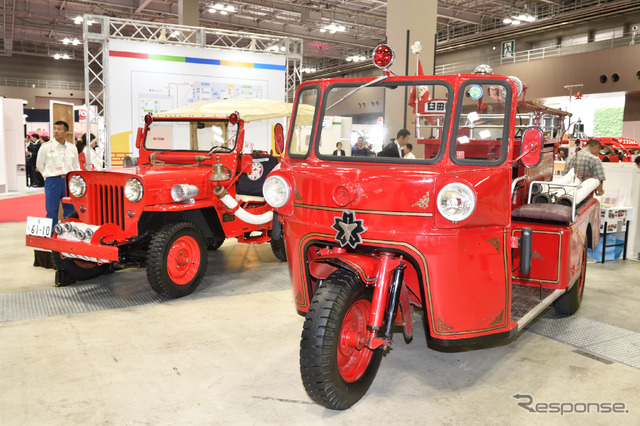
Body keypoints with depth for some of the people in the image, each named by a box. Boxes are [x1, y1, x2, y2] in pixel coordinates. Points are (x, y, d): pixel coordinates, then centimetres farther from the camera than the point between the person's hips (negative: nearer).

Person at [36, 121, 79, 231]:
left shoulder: (72, 148, 9)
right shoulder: (46, 147, 1)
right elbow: (39, 165, 9)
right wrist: (49, 176, 5)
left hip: (69, 181, 3)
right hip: (52, 181, -2)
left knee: (70, 210, 6)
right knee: (52, 211, 0)